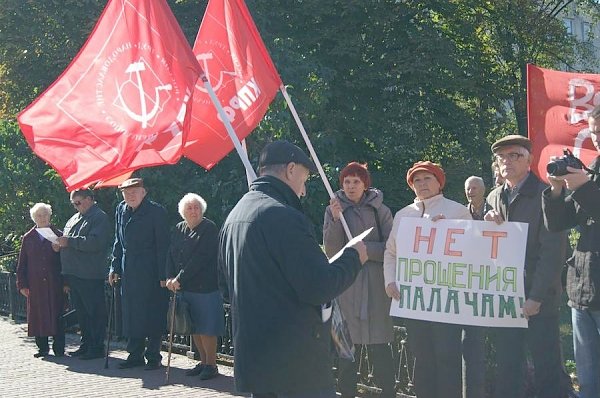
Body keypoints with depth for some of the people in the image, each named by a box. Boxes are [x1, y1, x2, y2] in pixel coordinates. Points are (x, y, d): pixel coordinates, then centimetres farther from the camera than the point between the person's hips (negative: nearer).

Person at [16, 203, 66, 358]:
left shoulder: (57, 236, 6)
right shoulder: (28, 238, 11)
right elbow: (22, 264, 11)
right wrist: (22, 284, 3)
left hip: (55, 284, -2)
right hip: (35, 285, 2)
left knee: (56, 315, -3)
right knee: (38, 316, 2)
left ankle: (59, 348, 3)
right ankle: (42, 347, 10)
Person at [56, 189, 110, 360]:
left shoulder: (100, 218, -9)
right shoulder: (74, 218, 20)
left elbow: (95, 242, -22)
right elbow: (69, 242, 28)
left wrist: (69, 242, -21)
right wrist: (60, 243, 4)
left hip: (90, 275, -9)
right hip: (74, 274, 9)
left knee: (94, 312, -4)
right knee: (81, 311, 15)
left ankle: (97, 347, 1)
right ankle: (86, 344, 23)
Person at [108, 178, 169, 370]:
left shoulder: (156, 211, -8)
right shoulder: (121, 210, 10)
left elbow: (162, 245, -9)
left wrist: (163, 275, -12)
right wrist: (115, 268, 11)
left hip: (150, 271, -6)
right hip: (128, 271, 6)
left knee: (152, 313, -1)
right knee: (131, 313, 9)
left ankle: (153, 356, 8)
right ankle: (135, 355, 18)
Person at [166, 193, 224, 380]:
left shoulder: (209, 229, -10)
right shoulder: (178, 229, 11)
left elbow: (200, 259, -17)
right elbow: (171, 255, 9)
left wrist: (180, 279, -17)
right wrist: (170, 278, -7)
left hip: (205, 286, -7)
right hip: (184, 288, 7)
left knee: (206, 327, -4)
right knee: (194, 327, 12)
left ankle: (211, 365, 5)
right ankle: (203, 362, 22)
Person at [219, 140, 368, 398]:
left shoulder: (234, 217, 12)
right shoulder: (284, 217, -18)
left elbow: (227, 290, 21)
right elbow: (319, 288, -20)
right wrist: (353, 257, -4)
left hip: (251, 358, 9)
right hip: (296, 366, -9)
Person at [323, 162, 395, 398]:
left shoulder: (380, 211, 4)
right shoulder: (333, 210, 7)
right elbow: (330, 251, 0)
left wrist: (364, 248, -11)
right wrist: (336, 220, -12)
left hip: (375, 285, -1)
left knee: (379, 345, -4)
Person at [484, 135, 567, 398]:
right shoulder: (494, 198, 14)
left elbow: (553, 251, -13)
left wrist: (536, 297, -18)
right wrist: (489, 226, -5)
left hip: (538, 300, -6)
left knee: (547, 371, -1)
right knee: (506, 369, 8)